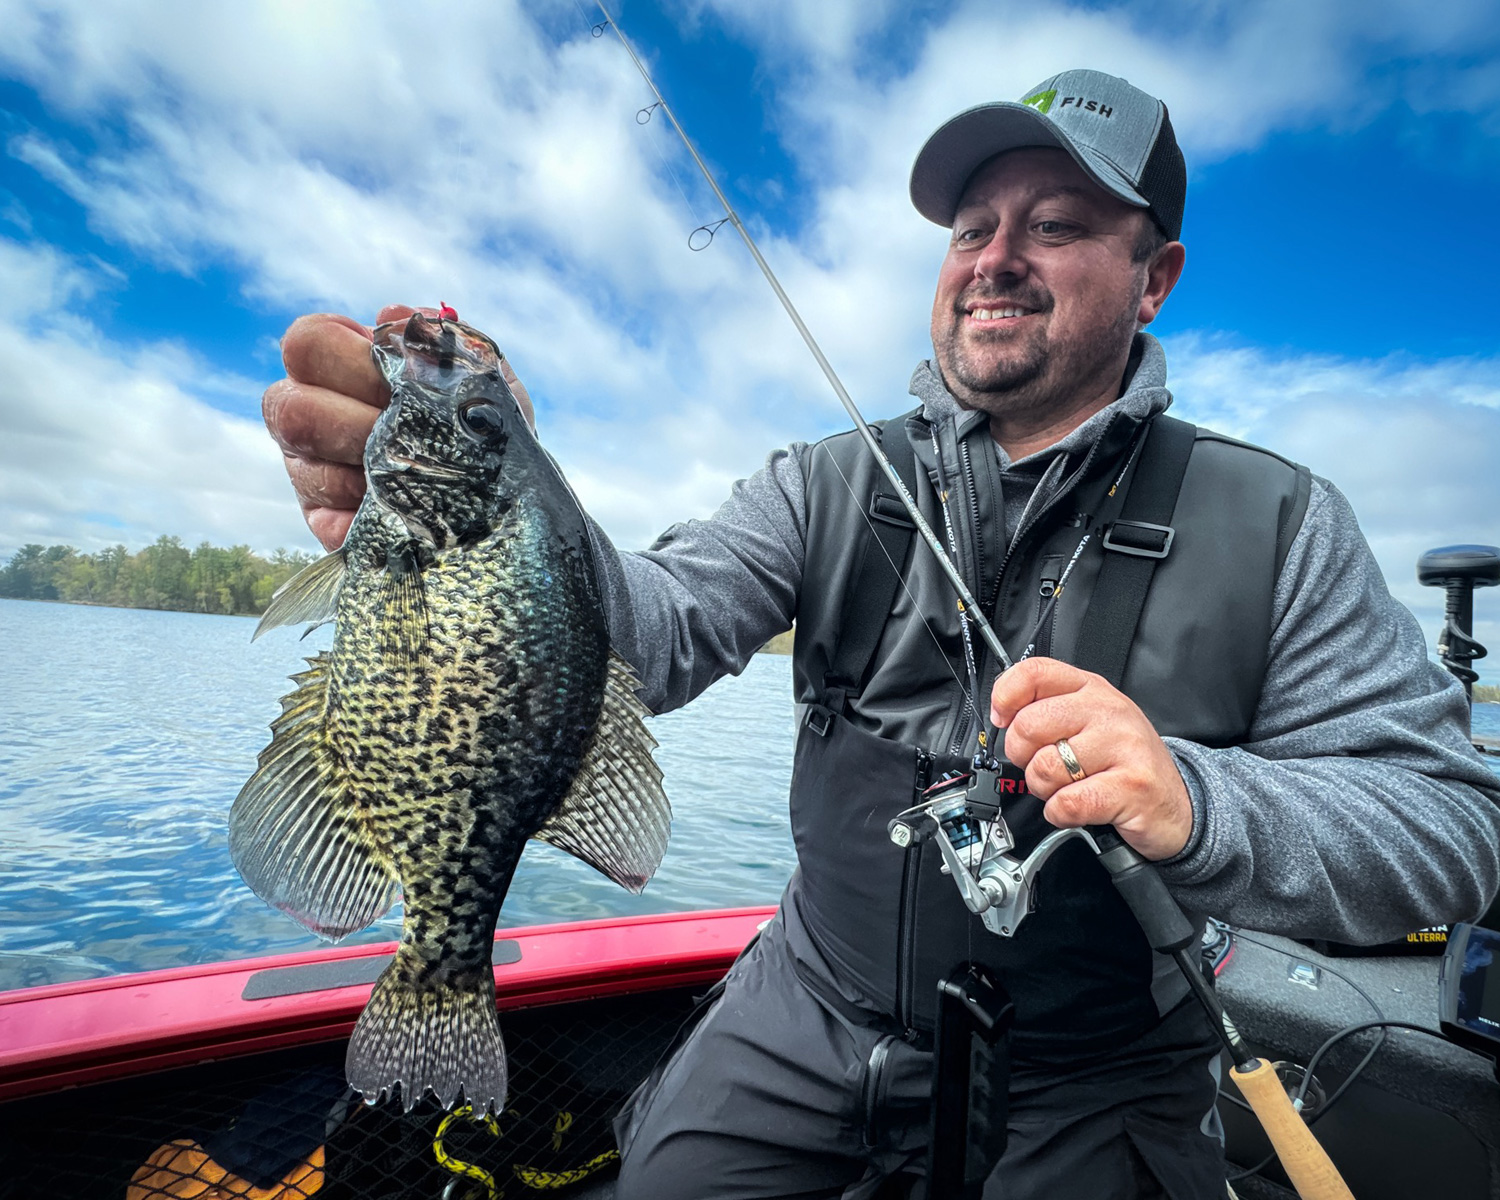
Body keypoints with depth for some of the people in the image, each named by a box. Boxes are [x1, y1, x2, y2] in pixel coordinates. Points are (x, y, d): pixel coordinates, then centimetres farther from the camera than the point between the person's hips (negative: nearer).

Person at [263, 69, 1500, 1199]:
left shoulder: (1279, 524, -8)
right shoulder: (828, 485, -5)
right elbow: (659, 629, -18)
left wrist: (1194, 804, -31)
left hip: (1088, 1082, 0)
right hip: (808, 1019, 2)